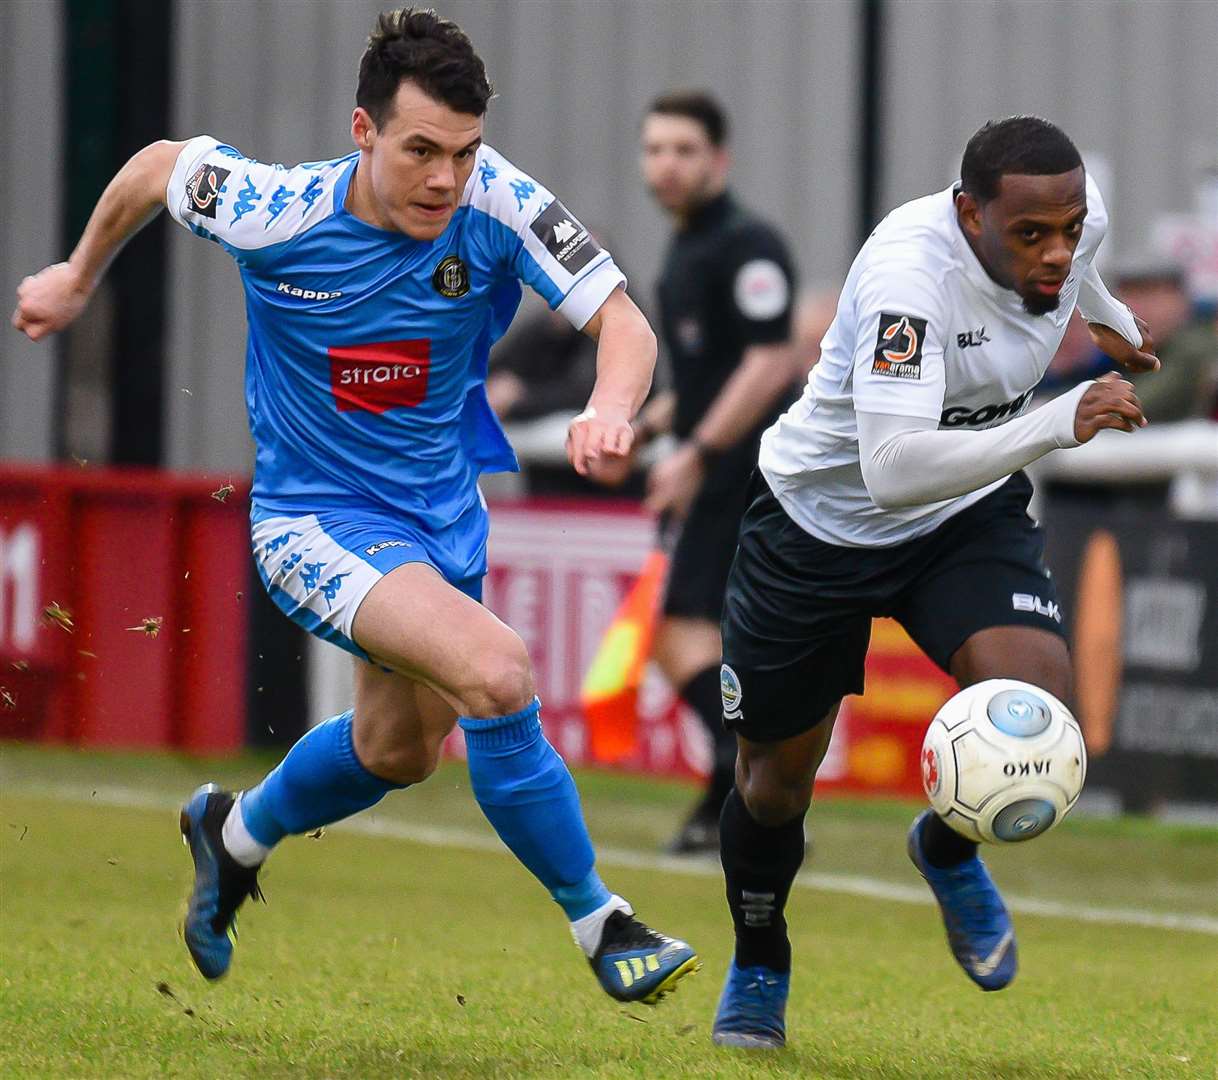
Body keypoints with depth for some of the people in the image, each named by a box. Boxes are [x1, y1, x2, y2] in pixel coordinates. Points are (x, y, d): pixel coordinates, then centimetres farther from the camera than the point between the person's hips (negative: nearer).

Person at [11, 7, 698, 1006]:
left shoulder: (497, 204, -22)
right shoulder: (273, 213, -25)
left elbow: (623, 323, -24)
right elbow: (160, 164, -4)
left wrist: (610, 411, -46)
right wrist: (79, 279, 12)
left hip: (444, 508, 5)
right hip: (316, 519, -5)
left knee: (399, 753, 26)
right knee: (494, 672, -29)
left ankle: (237, 832, 57)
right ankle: (601, 926, -14)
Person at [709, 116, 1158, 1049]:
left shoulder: (1072, 219, -17)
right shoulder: (910, 273, -37)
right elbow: (893, 471, -45)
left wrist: (1107, 315, 31)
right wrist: (1057, 424, -50)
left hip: (971, 513, 4)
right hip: (827, 514, -4)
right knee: (778, 778, 10)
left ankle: (948, 851, 13)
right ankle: (758, 971, 41)